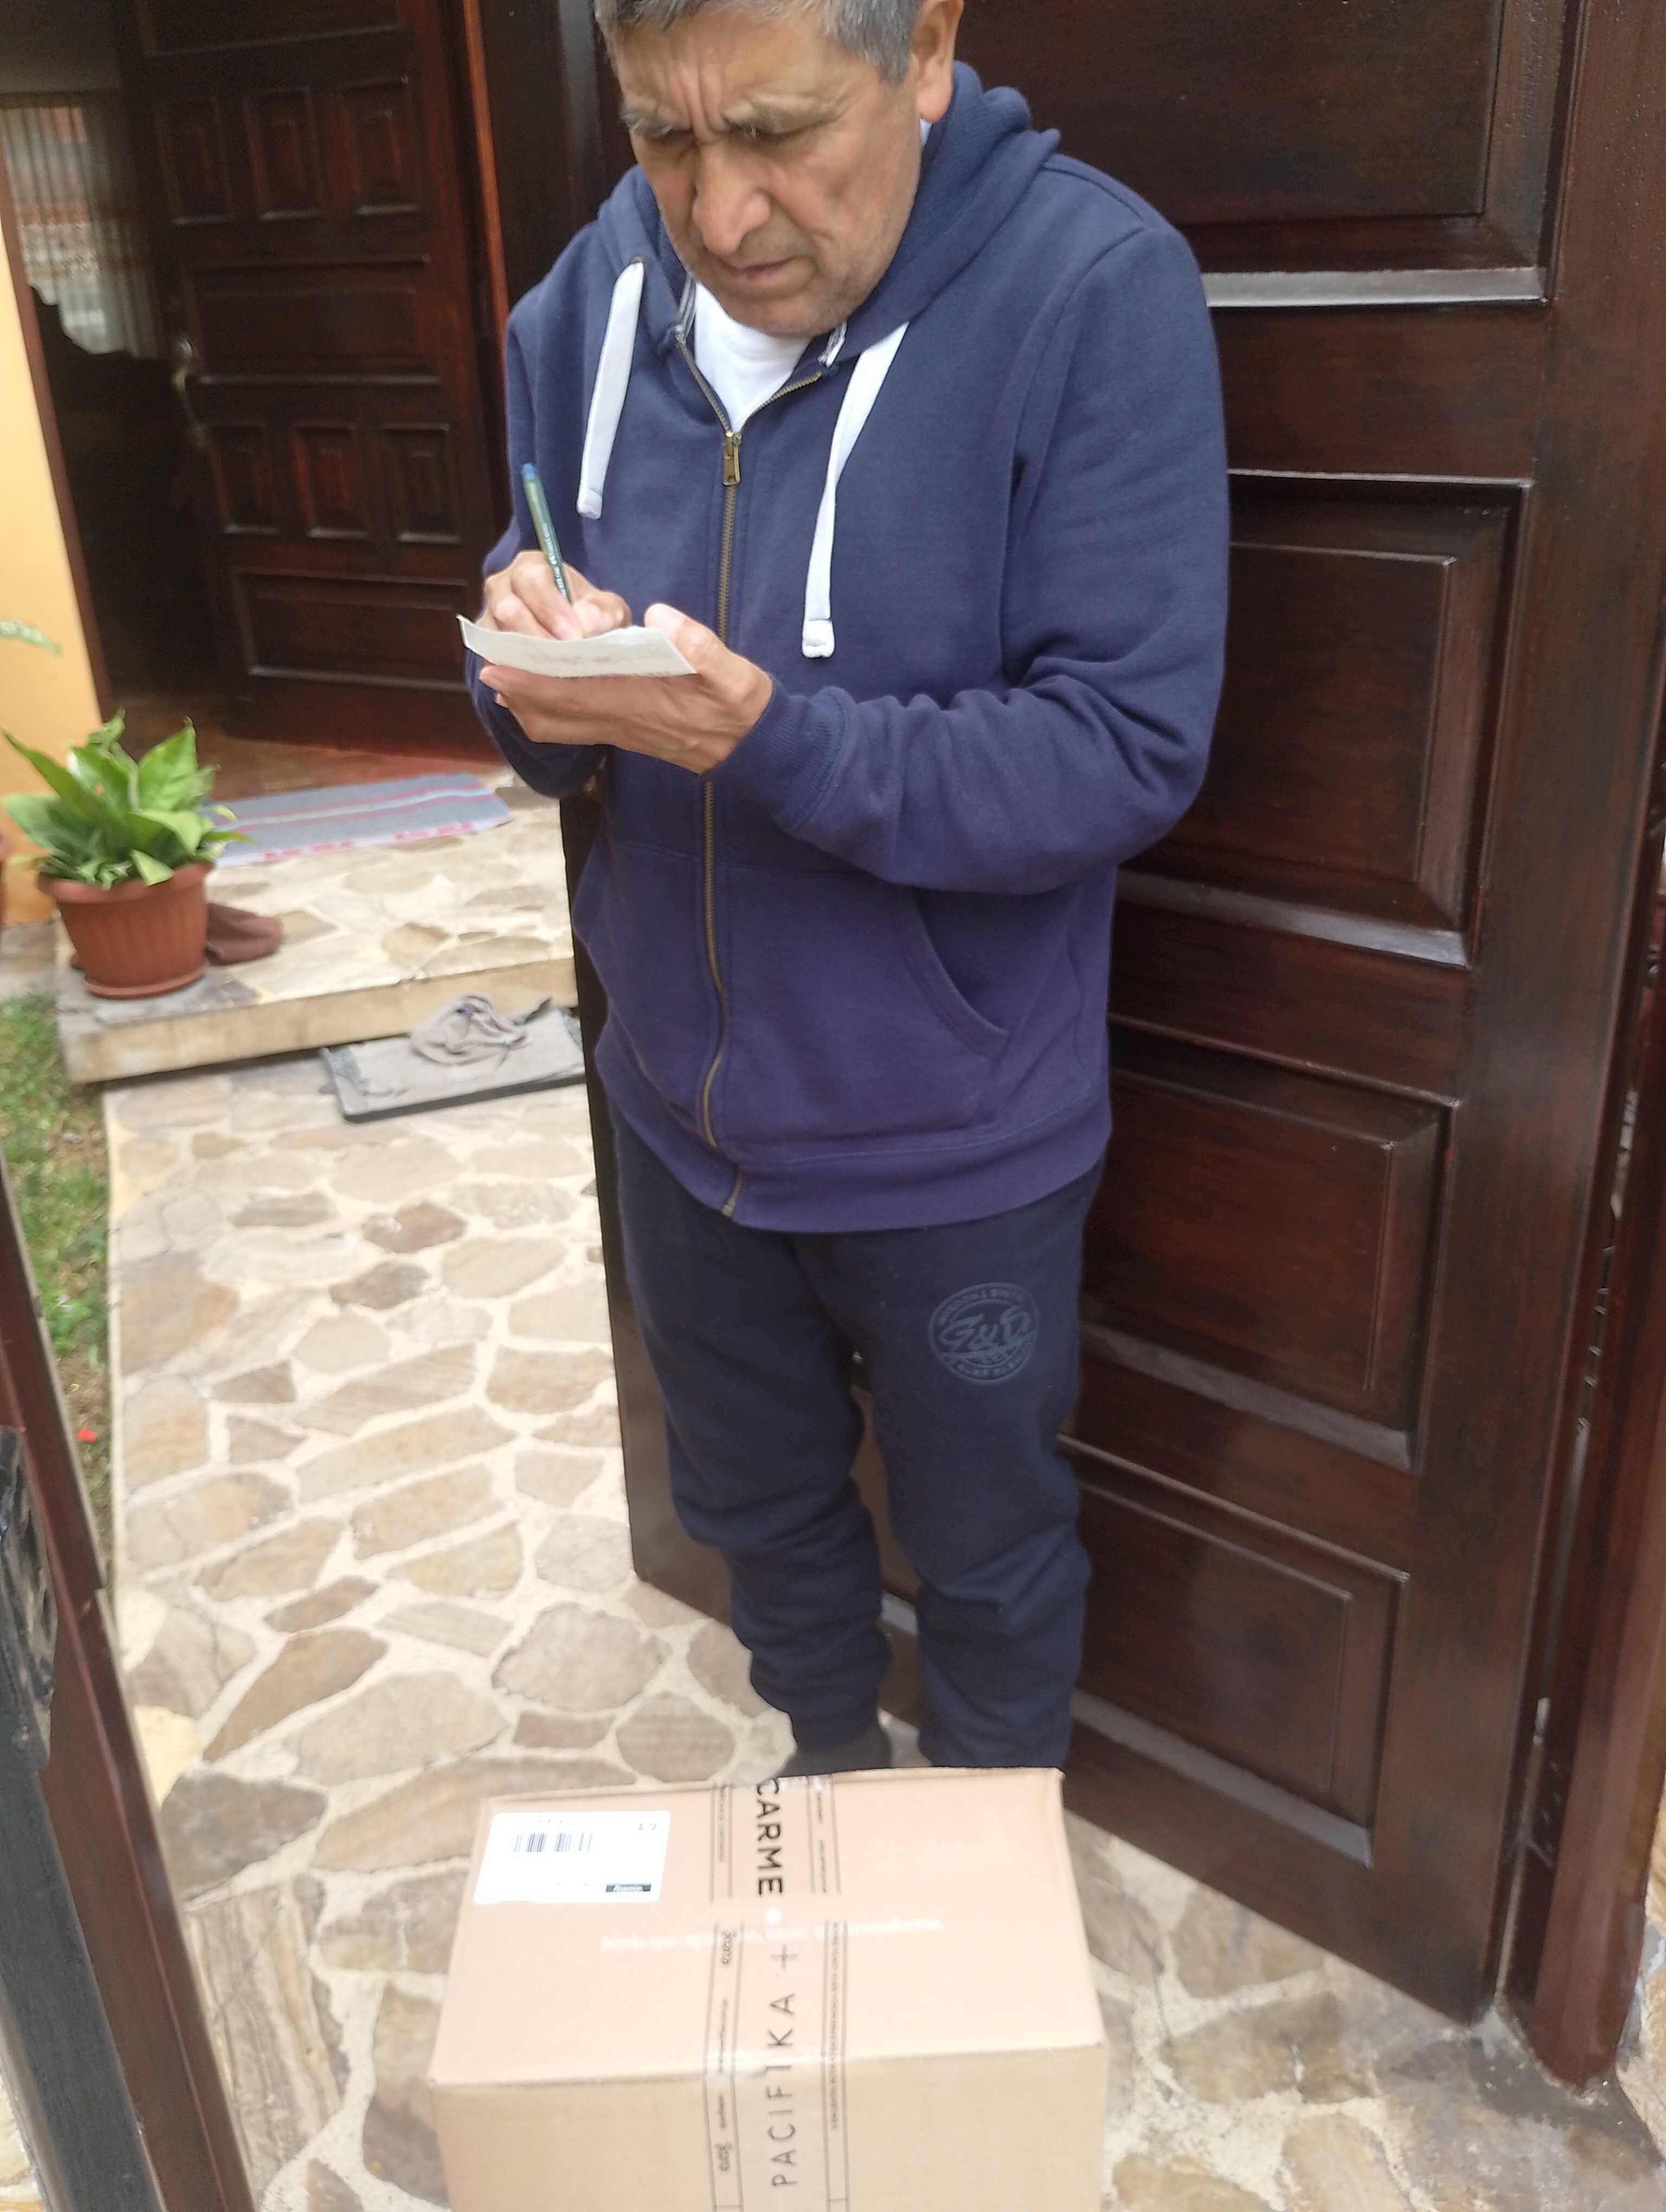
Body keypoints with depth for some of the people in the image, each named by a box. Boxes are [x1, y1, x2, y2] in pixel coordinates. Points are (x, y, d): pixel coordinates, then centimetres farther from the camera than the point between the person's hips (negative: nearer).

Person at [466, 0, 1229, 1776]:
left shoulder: (1097, 290, -19)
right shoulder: (600, 295, -4)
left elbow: (1128, 750, -23)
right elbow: (549, 730, 2)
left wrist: (768, 739, -34)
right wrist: (540, 676, -21)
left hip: (954, 1147, -4)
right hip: (684, 1106, 5)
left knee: (987, 1559, 20)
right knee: (755, 1507, 27)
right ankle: (832, 1766, 59)